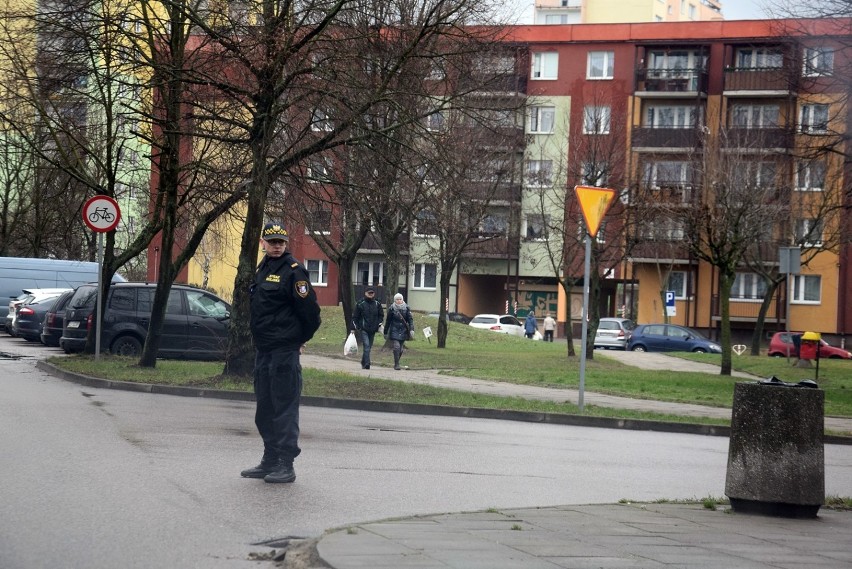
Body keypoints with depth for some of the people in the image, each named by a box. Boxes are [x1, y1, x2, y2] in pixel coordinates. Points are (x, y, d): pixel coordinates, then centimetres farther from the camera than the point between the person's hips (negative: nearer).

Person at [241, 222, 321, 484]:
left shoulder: (293, 271, -11)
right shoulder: (262, 269, 14)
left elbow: (310, 310, -13)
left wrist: (301, 339, -1)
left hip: (284, 351, -9)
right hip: (263, 349, 9)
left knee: (284, 407, -6)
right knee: (264, 408, 13)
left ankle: (286, 465, -3)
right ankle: (270, 462, 21)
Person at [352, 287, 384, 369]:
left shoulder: (377, 304, 7)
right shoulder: (360, 304, -2)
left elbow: (381, 315, 19)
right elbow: (355, 316, 2)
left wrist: (379, 324, 3)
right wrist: (355, 327, -3)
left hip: (373, 330, 4)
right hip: (363, 329, -4)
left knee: (369, 347, 11)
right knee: (366, 346, -16)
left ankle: (363, 363, 26)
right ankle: (366, 364, -21)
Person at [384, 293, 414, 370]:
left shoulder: (406, 308, 2)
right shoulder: (391, 308, -2)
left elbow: (410, 319, 0)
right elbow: (388, 321, 4)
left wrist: (411, 329, -13)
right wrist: (385, 332, 8)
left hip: (403, 331, 3)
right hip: (394, 331, -2)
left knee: (401, 349, 7)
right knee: (396, 346, -15)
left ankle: (396, 363, 24)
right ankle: (396, 364, -8)